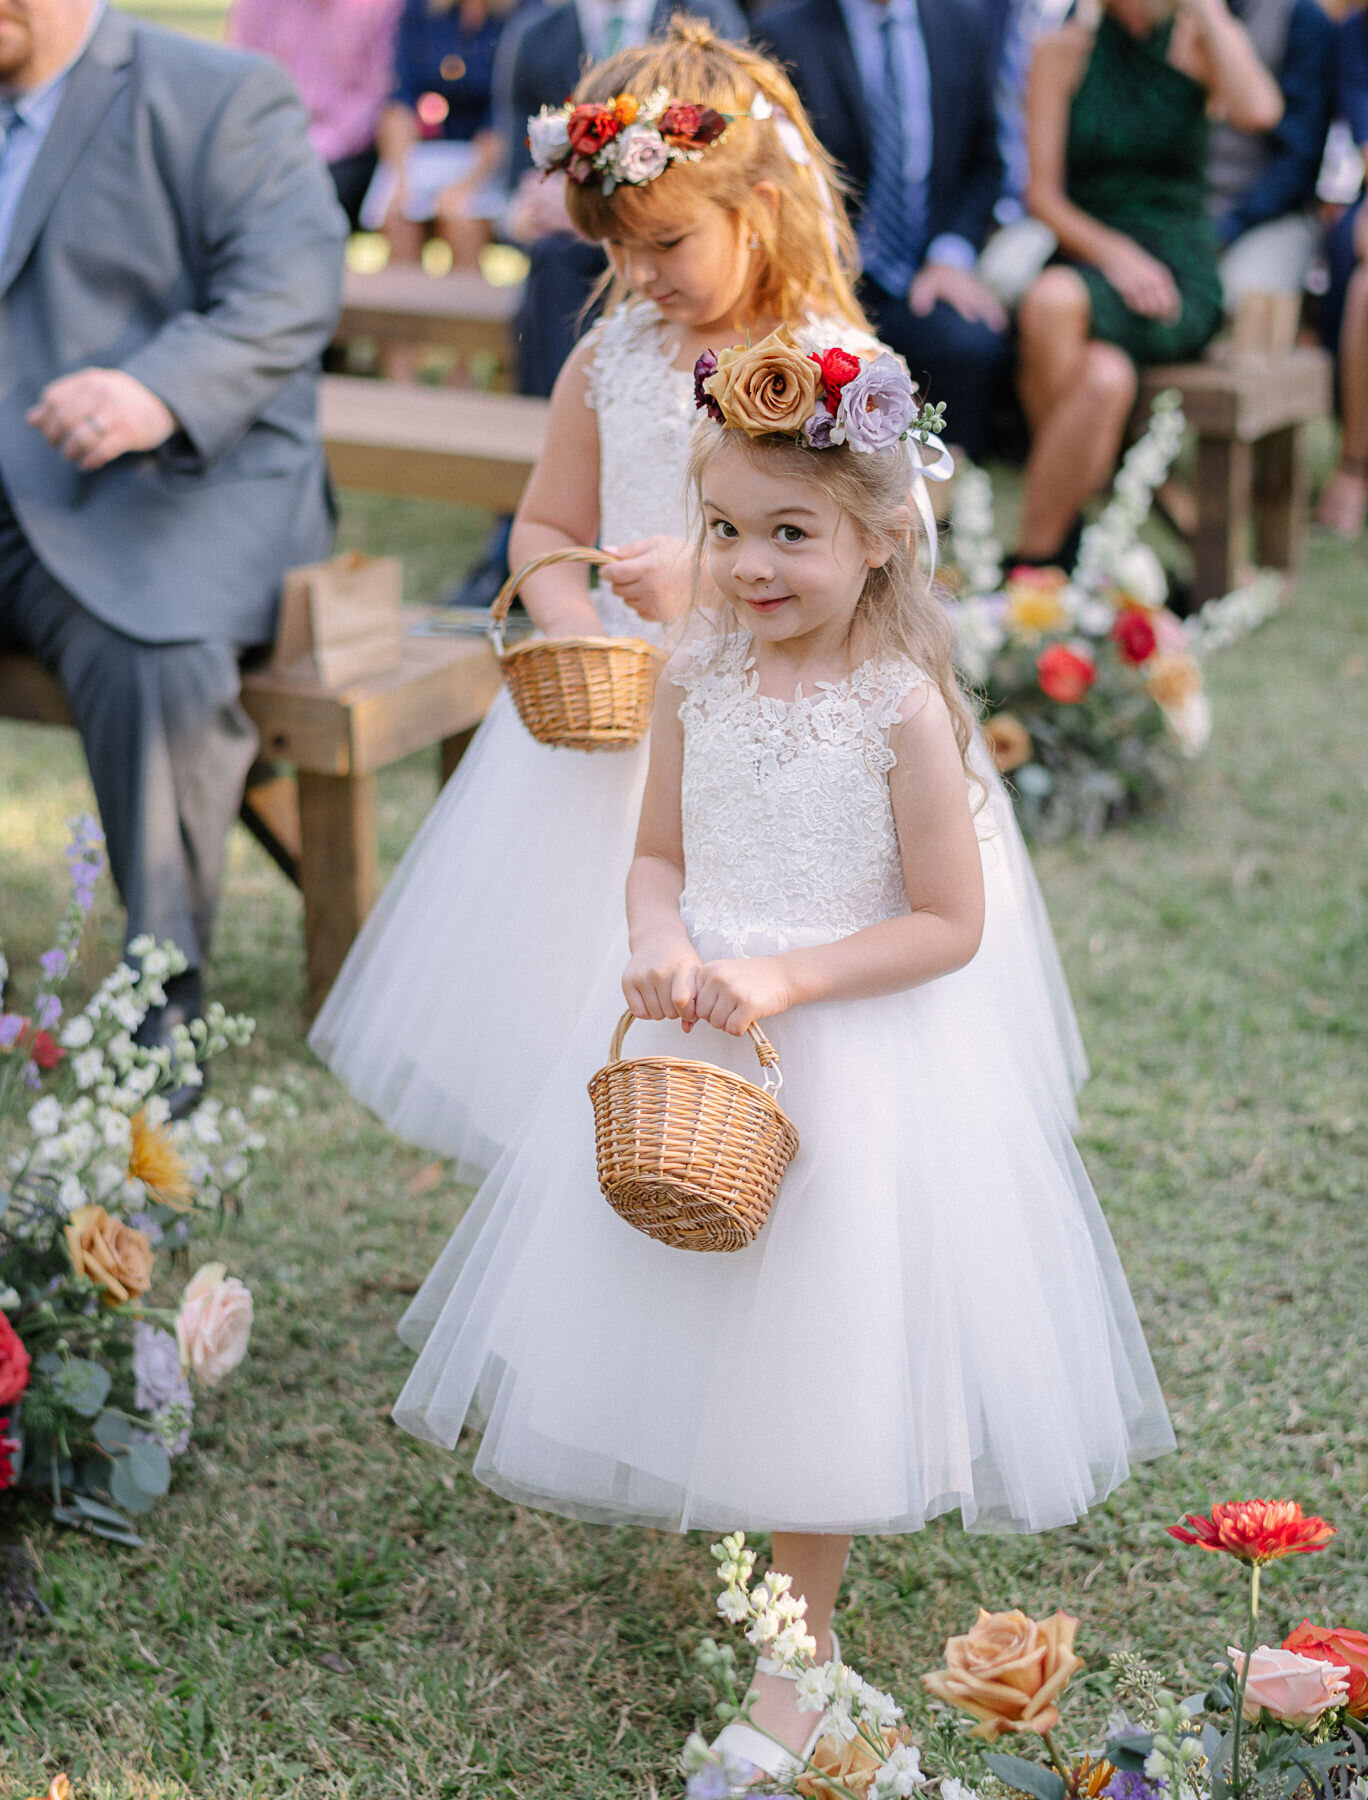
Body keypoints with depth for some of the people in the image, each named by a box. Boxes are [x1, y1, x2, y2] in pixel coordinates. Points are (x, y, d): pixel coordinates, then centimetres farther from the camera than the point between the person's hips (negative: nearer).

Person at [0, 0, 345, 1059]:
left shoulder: (222, 97, 2)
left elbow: (292, 293, -12)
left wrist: (160, 395, -30)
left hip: (179, 487, -6)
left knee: (158, 667, -35)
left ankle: (164, 988, -19)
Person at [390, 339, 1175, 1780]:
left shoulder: (903, 708, -17)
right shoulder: (696, 682, -2)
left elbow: (949, 925, -14)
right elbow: (658, 858, 8)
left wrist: (789, 979, -21)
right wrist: (662, 942, -14)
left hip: (857, 1058, -4)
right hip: (694, 1042, 4)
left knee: (817, 1349, 7)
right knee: (691, 1321, 16)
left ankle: (799, 1648, 26)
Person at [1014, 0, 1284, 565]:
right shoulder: (1062, 50, 6)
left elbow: (1258, 112, -17)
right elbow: (1042, 192, 0)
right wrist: (1113, 252, -16)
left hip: (1180, 279, -1)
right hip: (1087, 261, 1)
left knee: (1053, 299, -34)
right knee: (1106, 376, -36)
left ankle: (1035, 556, -25)